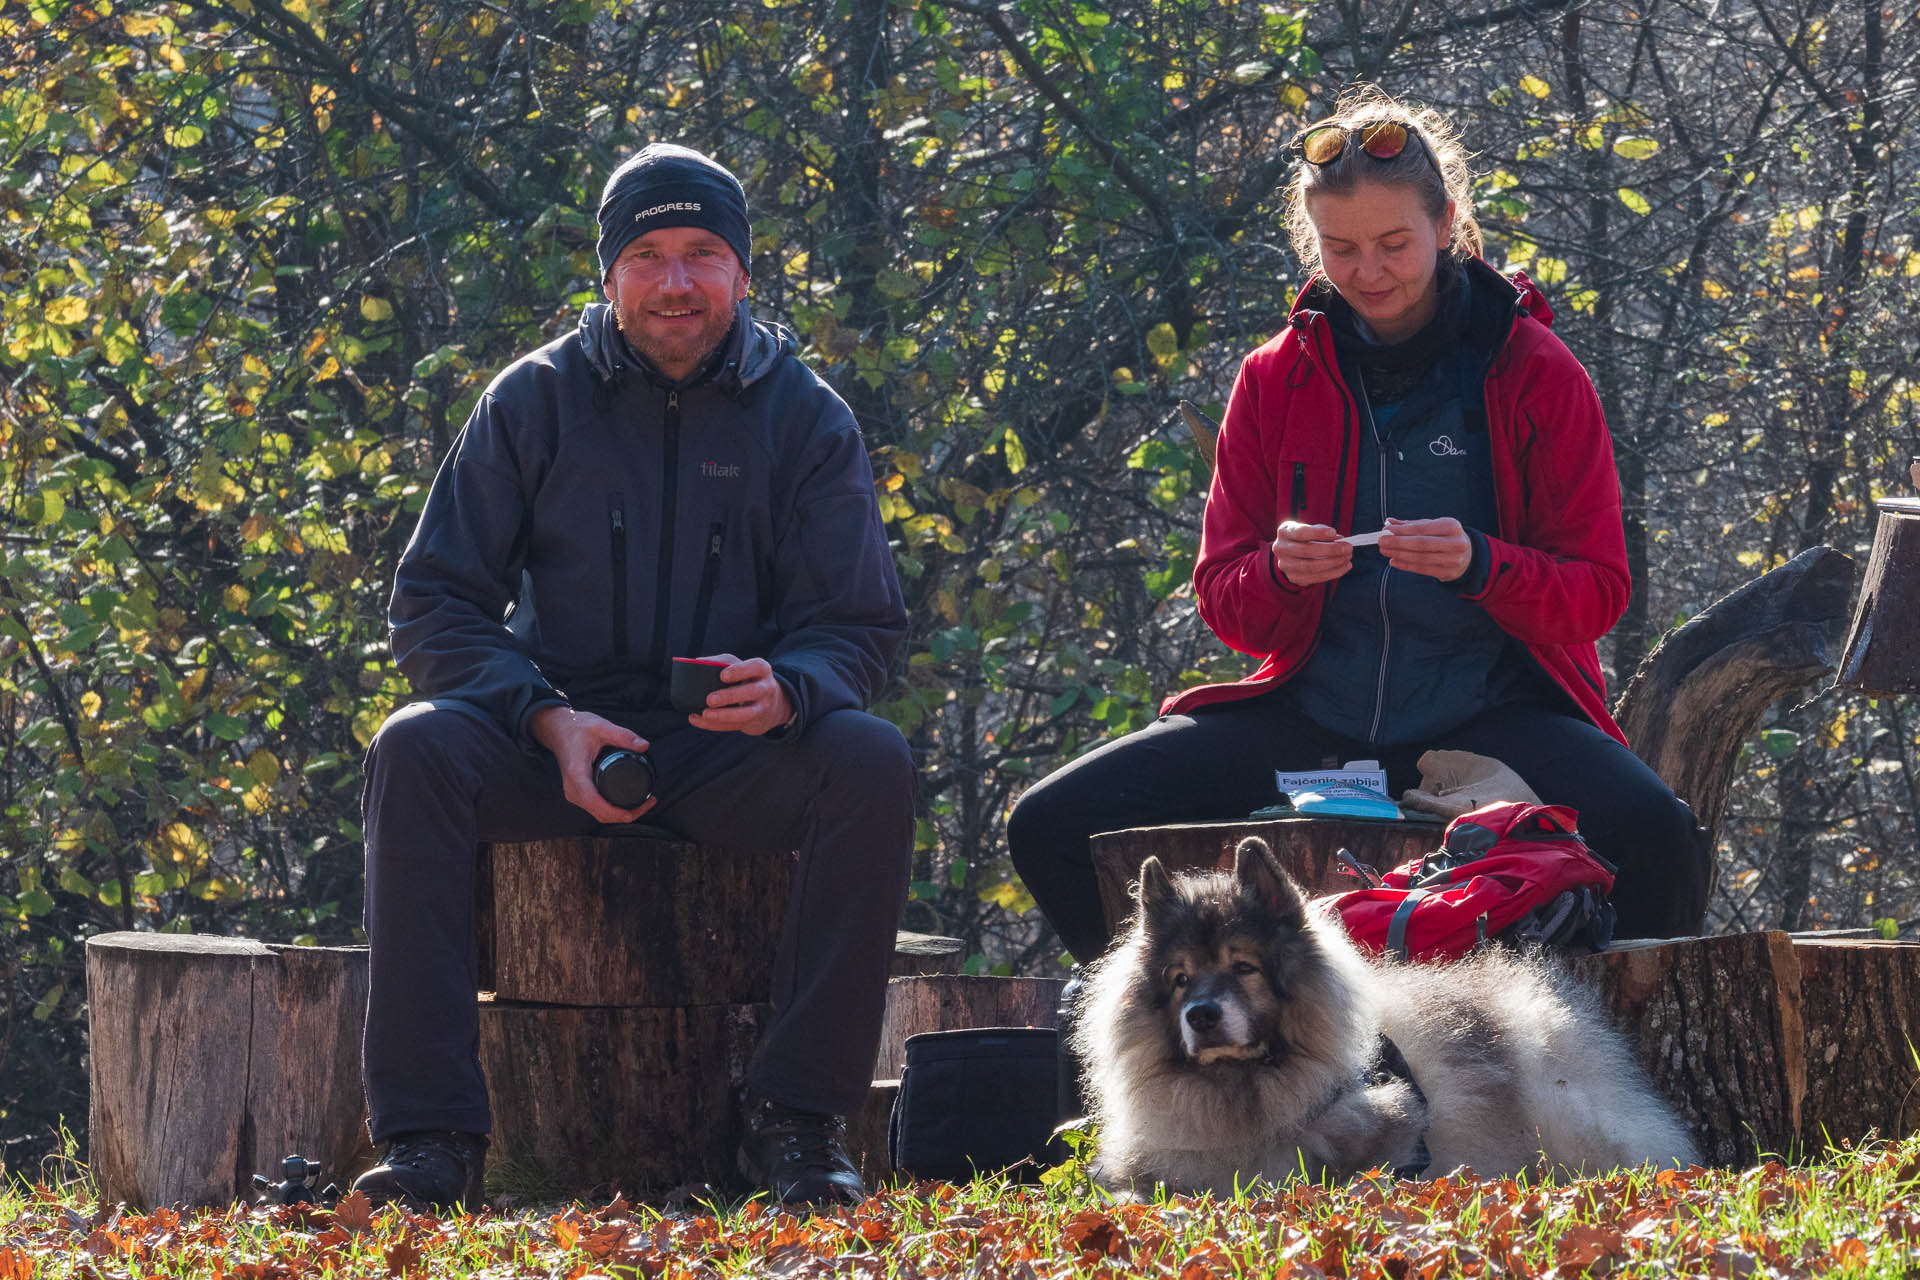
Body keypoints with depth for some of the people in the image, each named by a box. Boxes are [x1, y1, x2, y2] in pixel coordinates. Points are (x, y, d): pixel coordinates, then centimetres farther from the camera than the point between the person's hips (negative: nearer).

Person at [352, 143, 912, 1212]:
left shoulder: (806, 418, 2)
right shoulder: (536, 401, 2)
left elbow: (862, 629, 1)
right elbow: (436, 604, 0)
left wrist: (785, 690, -25)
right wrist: (548, 720, -19)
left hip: (736, 757, 0)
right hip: (556, 743, 0)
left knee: (873, 762, -30)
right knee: (417, 748, -30)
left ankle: (798, 1121, -25)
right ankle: (432, 1133, -34)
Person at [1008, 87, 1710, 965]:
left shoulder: (1536, 373, 1)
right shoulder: (1275, 380, 9)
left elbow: (1596, 591, 0)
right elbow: (1223, 599, 11)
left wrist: (1479, 565, -21)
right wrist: (1280, 574, -14)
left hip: (1488, 712, -3)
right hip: (1316, 716, 3)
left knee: (1657, 842, -35)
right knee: (1051, 828, -14)